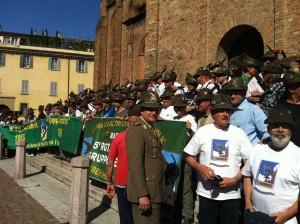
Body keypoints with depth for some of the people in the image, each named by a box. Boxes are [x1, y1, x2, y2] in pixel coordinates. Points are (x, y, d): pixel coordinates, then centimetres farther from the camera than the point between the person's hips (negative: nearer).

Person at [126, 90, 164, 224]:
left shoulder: (149, 129, 16)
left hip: (152, 192, 10)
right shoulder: (137, 130, -13)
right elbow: (135, 165, -20)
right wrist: (142, 194, -23)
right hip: (144, 193, -10)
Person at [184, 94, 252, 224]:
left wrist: (234, 180, -13)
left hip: (231, 194, 0)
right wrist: (200, 167, -12)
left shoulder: (239, 133, -2)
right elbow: (189, 156, 7)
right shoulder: (202, 132, 0)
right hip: (206, 193, 1)